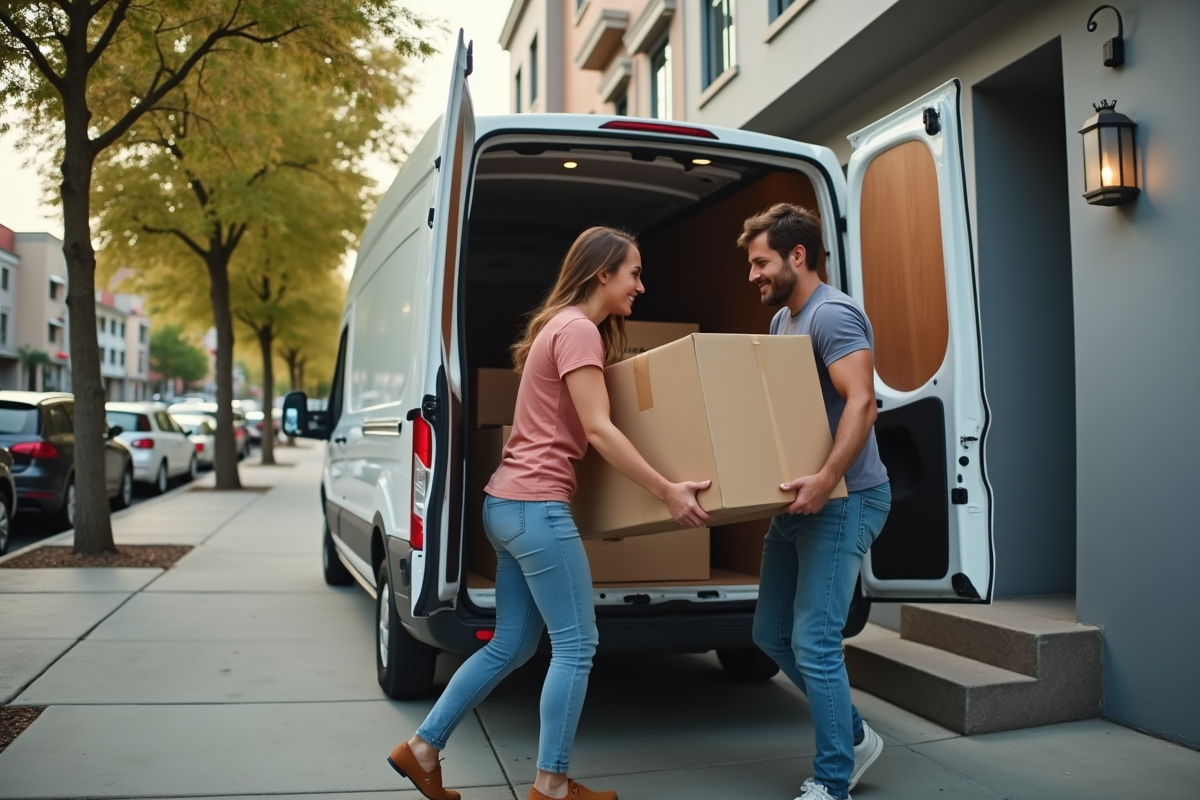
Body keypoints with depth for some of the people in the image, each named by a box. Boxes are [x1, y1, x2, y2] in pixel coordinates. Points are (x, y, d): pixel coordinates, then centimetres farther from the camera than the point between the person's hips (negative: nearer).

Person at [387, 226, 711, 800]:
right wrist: (668, 492, -19)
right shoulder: (578, 330, -11)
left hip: (511, 504, 10)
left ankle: (422, 748, 23)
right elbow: (599, 430, -18)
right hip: (536, 506, -10)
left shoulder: (563, 326, 20)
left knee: (511, 645, 15)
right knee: (576, 645, -1)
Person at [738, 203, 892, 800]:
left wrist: (828, 478, -36)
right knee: (771, 634, 14)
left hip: (843, 500, -10)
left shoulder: (833, 314, -14)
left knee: (813, 643, -7)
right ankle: (853, 737, 30)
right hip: (798, 500, 10)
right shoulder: (782, 320, 16)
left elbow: (862, 403, -26)